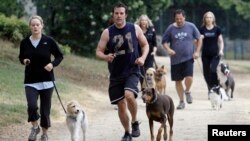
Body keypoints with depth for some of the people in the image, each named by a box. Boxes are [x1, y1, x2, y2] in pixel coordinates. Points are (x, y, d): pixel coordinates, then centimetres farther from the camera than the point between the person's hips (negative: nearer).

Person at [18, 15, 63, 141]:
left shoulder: (49, 41, -5)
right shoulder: (25, 42, 0)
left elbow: (59, 56, 5)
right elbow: (21, 57, 16)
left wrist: (53, 64, -13)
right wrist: (23, 61, -7)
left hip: (46, 81, 0)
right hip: (30, 81, 0)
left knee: (45, 109, 5)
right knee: (32, 106, -20)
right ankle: (34, 127, 8)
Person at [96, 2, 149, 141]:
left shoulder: (135, 28, -1)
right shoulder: (107, 32, -2)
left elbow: (145, 45, 10)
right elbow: (98, 51, -1)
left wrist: (143, 57, -8)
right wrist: (105, 57, -23)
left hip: (132, 71, -2)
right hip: (116, 74, 2)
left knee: (129, 95, -27)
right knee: (121, 104, 6)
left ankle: (135, 122, -2)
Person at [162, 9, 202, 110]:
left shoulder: (191, 27, 0)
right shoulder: (171, 28, 0)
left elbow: (198, 39, 11)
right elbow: (164, 42, 7)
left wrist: (197, 51, 1)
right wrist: (168, 49, -13)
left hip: (188, 57, -1)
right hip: (175, 59, 1)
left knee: (189, 77, -18)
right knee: (178, 81, 6)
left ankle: (187, 91, 15)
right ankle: (181, 101, 21)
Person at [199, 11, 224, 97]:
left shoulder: (217, 29, 2)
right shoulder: (202, 29, 5)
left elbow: (221, 41, 7)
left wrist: (221, 50, -8)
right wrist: (200, 38, -13)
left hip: (215, 54, -2)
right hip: (205, 55, 2)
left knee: (213, 70, -21)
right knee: (206, 73, 3)